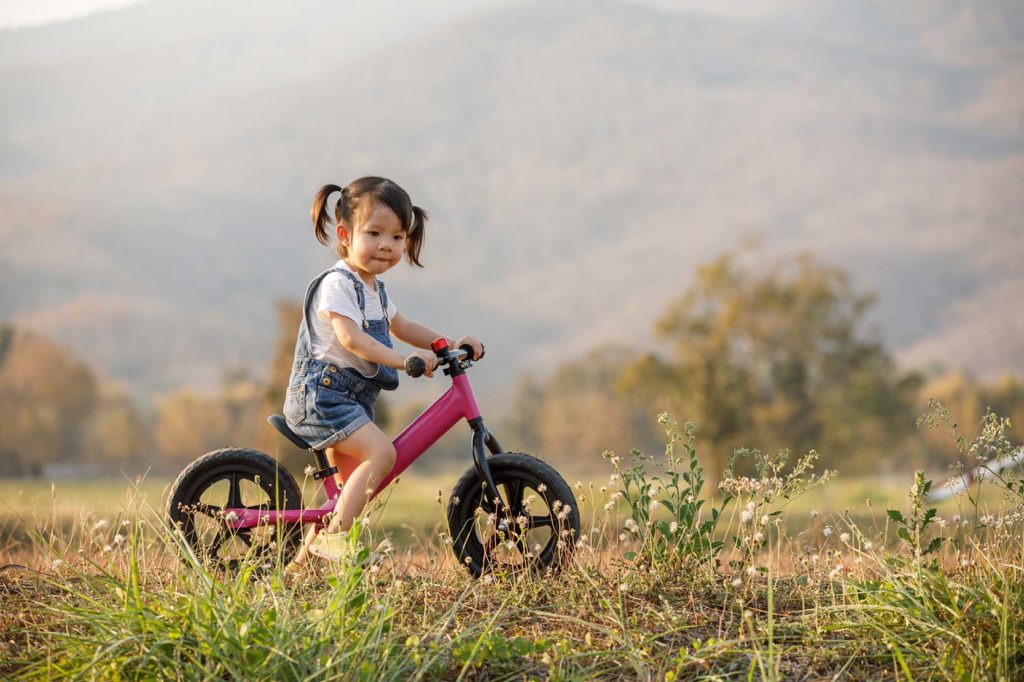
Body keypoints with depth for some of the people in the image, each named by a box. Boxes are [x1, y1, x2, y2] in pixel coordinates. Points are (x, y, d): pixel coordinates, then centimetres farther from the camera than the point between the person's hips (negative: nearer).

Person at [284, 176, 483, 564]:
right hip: (320, 394, -10)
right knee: (381, 451, -25)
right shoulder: (337, 283, -15)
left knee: (348, 484, 12)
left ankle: (305, 556, 21)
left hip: (351, 397, 10)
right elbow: (350, 337, -25)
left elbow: (400, 327, 27)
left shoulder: (375, 289, 17)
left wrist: (450, 344, 16)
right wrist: (402, 360, -34)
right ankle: (333, 536, -24)